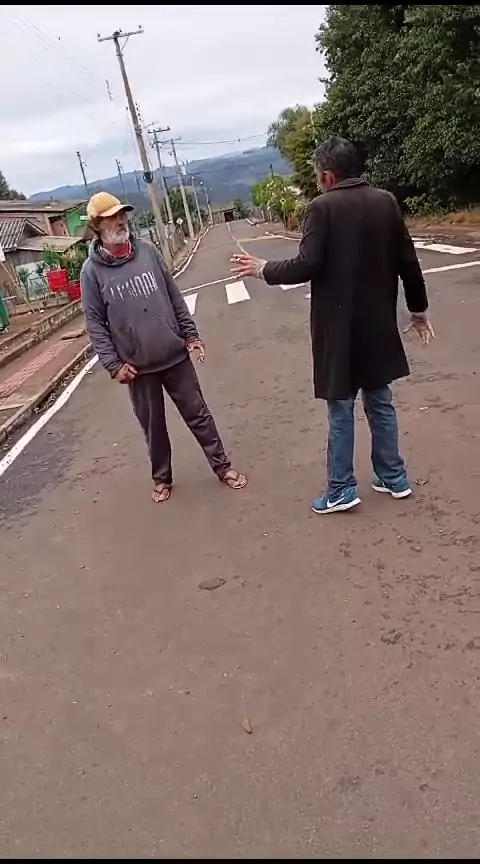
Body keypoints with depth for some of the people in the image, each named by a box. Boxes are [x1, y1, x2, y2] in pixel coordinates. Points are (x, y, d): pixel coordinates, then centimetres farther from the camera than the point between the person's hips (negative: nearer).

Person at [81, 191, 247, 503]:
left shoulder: (148, 251, 1)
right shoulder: (92, 271, -6)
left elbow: (175, 297, 7)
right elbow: (95, 323, -4)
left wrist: (191, 334, 4)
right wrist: (113, 364, -10)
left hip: (175, 354, 2)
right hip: (137, 365, -1)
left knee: (198, 414, 10)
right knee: (153, 425, 13)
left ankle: (223, 466, 26)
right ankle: (162, 478, 33)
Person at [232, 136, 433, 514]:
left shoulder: (323, 208, -12)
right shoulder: (386, 201, 4)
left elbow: (306, 266, -18)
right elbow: (408, 261, 6)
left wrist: (263, 269, -2)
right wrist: (418, 309, 17)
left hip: (339, 324, -5)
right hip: (378, 321, 5)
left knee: (341, 407, 4)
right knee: (380, 400, 16)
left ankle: (341, 490, 12)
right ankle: (394, 477, 25)